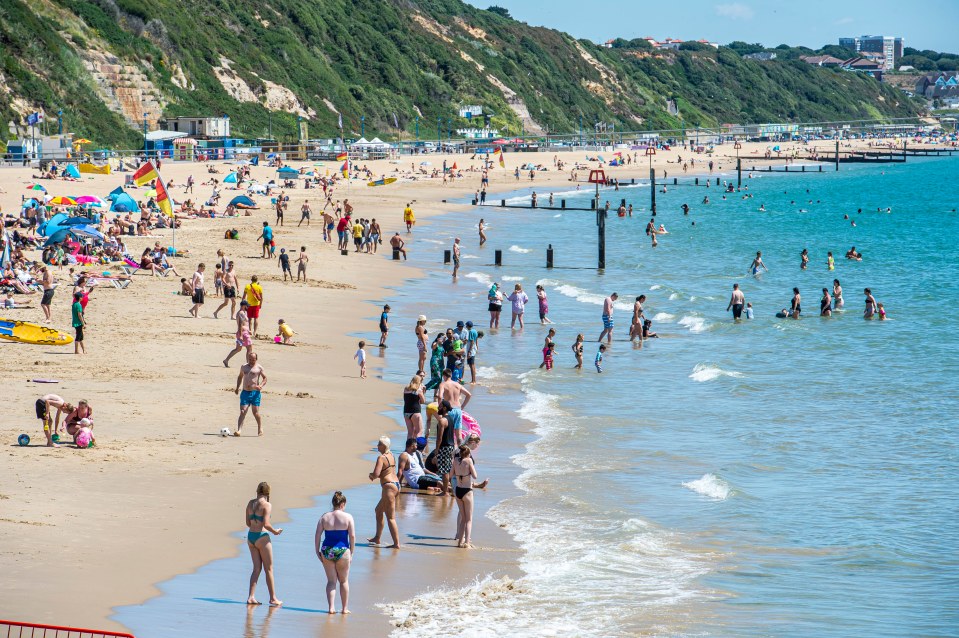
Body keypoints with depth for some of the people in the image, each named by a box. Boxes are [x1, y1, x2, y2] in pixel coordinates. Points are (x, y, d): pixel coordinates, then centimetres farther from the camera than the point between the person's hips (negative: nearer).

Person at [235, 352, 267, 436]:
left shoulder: (259, 367, 0)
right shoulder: (243, 367, 13)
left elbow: (265, 378, 3)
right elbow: (240, 377, 27)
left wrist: (261, 386, -15)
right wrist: (237, 387, 18)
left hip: (255, 393, -3)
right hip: (245, 392, 3)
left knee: (255, 412, 0)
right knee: (242, 412, -7)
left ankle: (260, 429, 18)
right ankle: (238, 430, -14)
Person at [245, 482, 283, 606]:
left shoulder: (250, 503, 7)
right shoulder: (266, 505, -13)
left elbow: (248, 523, 11)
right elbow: (266, 524, -19)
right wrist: (275, 531, -2)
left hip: (251, 536, 6)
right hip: (262, 537, -6)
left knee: (257, 568, 11)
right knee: (269, 569, 5)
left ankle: (250, 597, 5)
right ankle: (273, 598, 11)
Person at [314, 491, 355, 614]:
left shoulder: (324, 517, 2)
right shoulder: (348, 517, -4)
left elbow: (317, 536, -1)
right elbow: (352, 536, -6)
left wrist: (317, 551, 7)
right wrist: (351, 553, 3)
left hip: (327, 551, 2)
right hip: (342, 551, -2)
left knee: (331, 581, 11)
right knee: (344, 581, 14)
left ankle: (331, 607, 2)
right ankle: (345, 608, 18)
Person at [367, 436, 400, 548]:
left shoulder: (381, 458, -15)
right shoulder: (391, 455, 13)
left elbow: (376, 474, -24)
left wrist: (371, 475, 0)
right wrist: (374, 476, 9)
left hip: (389, 486, -10)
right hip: (396, 484, 10)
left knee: (390, 517, -7)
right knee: (378, 510, 24)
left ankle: (396, 544, -10)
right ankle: (377, 538, 33)